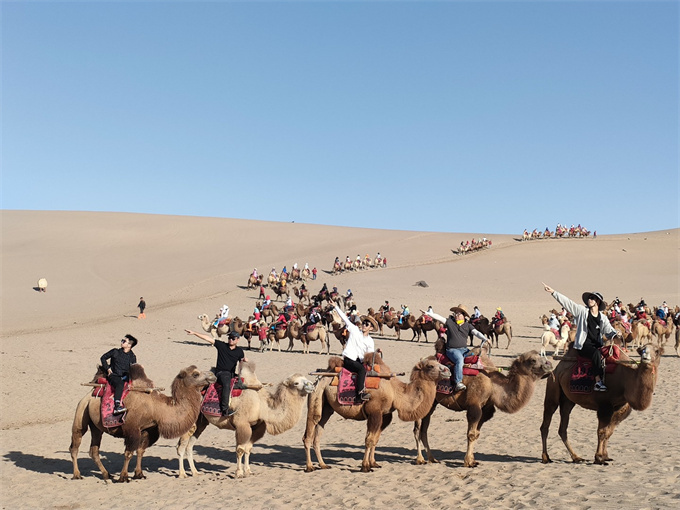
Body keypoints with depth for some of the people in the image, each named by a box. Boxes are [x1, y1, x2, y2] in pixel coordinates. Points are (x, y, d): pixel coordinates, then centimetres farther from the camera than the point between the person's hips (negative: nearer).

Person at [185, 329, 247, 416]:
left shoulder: (239, 351, 11)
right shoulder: (222, 345, 2)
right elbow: (208, 338, -1)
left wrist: (245, 360, -9)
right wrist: (194, 333, -5)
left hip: (232, 374, 5)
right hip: (221, 372, -5)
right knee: (227, 384, -33)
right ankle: (224, 409, -39)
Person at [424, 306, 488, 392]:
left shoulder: (467, 325, 13)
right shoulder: (450, 322, 7)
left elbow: (476, 333, 1)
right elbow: (439, 317, 2)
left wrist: (484, 338, -15)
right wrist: (427, 313, -4)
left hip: (464, 349, 4)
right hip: (452, 349, -4)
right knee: (459, 359, -34)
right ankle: (458, 382, -36)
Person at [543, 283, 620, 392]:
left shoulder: (603, 318, 15)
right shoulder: (581, 311, 7)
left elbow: (609, 331, 10)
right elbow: (567, 302, 0)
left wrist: (615, 334, -14)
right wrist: (553, 292, -7)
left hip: (597, 344, 3)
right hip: (584, 344, -3)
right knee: (596, 353, -32)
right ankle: (598, 382, -33)